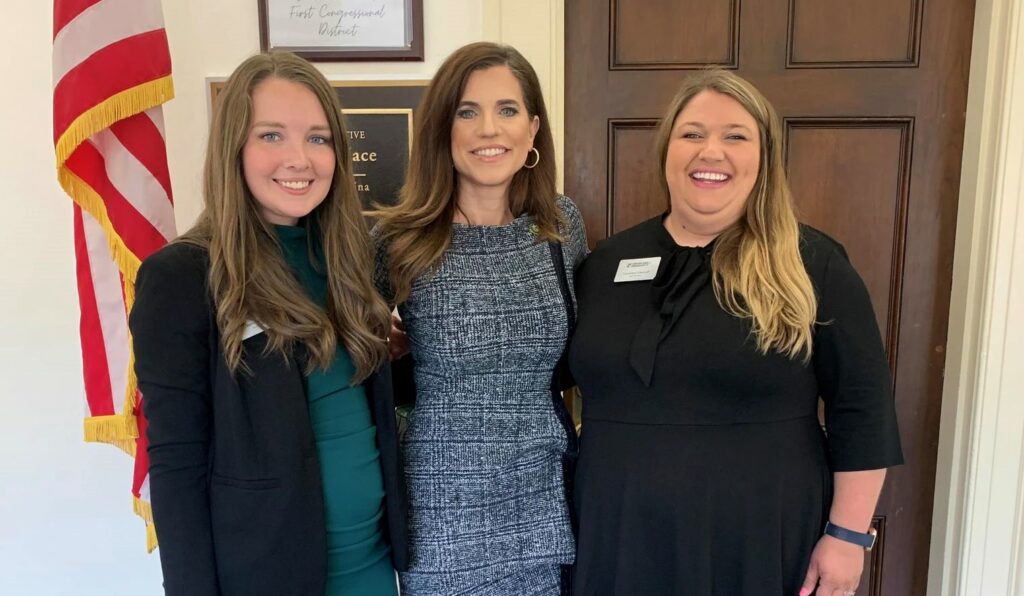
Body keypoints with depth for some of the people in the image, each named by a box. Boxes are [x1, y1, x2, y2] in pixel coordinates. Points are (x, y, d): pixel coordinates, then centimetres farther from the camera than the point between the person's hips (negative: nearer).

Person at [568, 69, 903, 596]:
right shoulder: (607, 263, 2)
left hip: (760, 545, -2)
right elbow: (567, 386, 8)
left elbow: (862, 409, -6)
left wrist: (847, 534, -7)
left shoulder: (812, 265, -8)